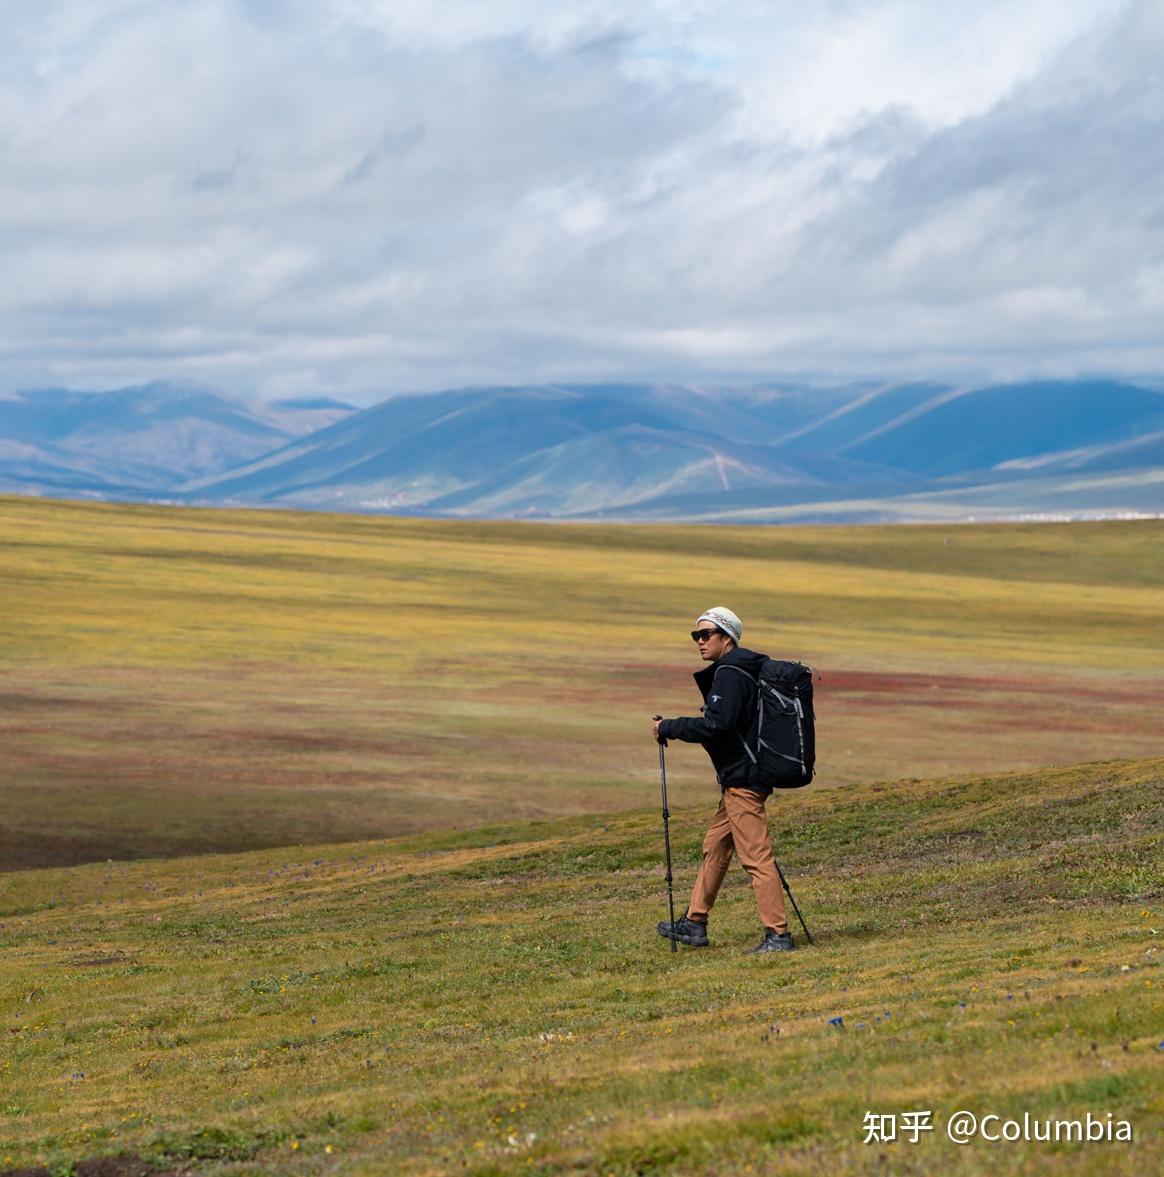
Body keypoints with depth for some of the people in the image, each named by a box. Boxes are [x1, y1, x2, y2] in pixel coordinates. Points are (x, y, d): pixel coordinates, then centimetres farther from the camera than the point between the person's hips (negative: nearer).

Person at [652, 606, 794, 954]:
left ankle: (778, 935, -11)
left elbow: (716, 725, -23)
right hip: (738, 777, 11)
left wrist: (669, 728, -14)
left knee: (755, 856, -10)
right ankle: (694, 924, 24)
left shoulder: (730, 674, -15)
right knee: (715, 847, 17)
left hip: (742, 779, -11)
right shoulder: (738, 670, 17)